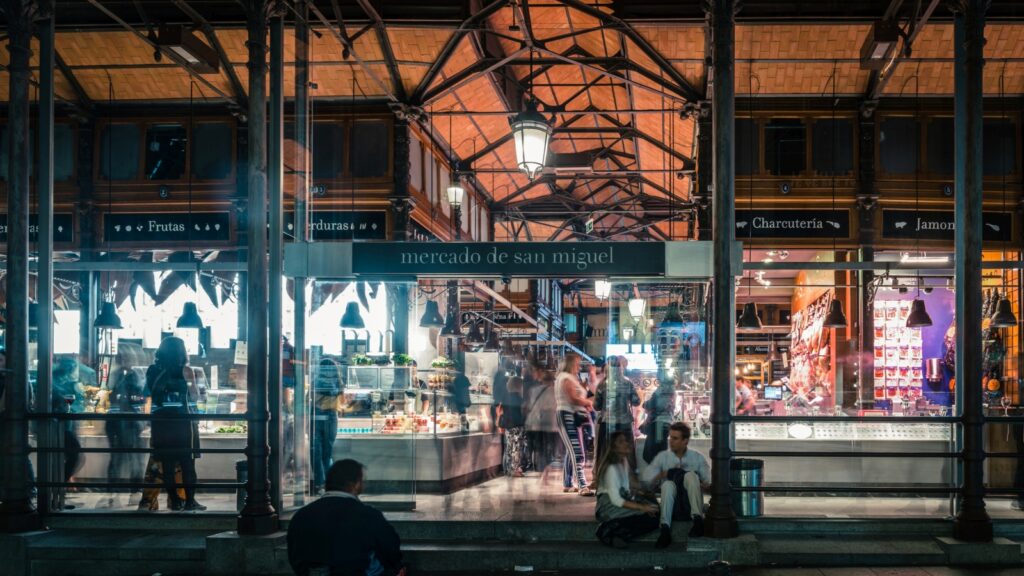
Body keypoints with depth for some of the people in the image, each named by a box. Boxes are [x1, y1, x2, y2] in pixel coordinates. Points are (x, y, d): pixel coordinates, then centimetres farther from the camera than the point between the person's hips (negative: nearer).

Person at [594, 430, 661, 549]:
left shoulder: (624, 461, 11)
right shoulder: (611, 468, -17)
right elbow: (616, 500, -23)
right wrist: (641, 507, -28)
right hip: (609, 507, -9)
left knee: (655, 515, -10)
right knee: (649, 518, -25)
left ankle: (617, 535, -13)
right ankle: (609, 530, -20)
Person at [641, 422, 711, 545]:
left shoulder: (698, 457, 12)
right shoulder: (662, 457, 14)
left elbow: (709, 482, 4)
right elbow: (647, 479, 4)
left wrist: (706, 484, -19)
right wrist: (663, 474, -12)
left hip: (691, 506, -1)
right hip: (672, 507, 1)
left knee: (691, 475, -27)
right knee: (668, 484, -31)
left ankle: (698, 520, -39)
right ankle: (665, 529, -46)